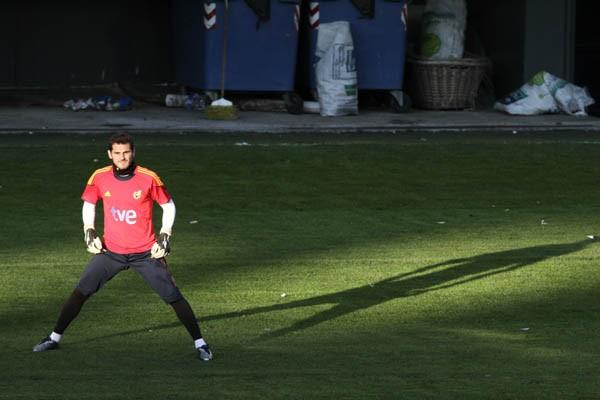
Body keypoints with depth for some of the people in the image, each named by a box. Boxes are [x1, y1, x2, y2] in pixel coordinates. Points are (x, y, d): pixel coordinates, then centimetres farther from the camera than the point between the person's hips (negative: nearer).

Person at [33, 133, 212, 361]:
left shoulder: (148, 178, -13)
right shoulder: (99, 178, -6)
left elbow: (168, 205, 1)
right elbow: (88, 204, 13)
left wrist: (164, 237, -5)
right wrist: (89, 233, 3)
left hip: (145, 253, -2)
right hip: (110, 251, 2)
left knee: (173, 296, -6)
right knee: (81, 291, -2)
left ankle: (199, 343, 5)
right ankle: (54, 338, 11)